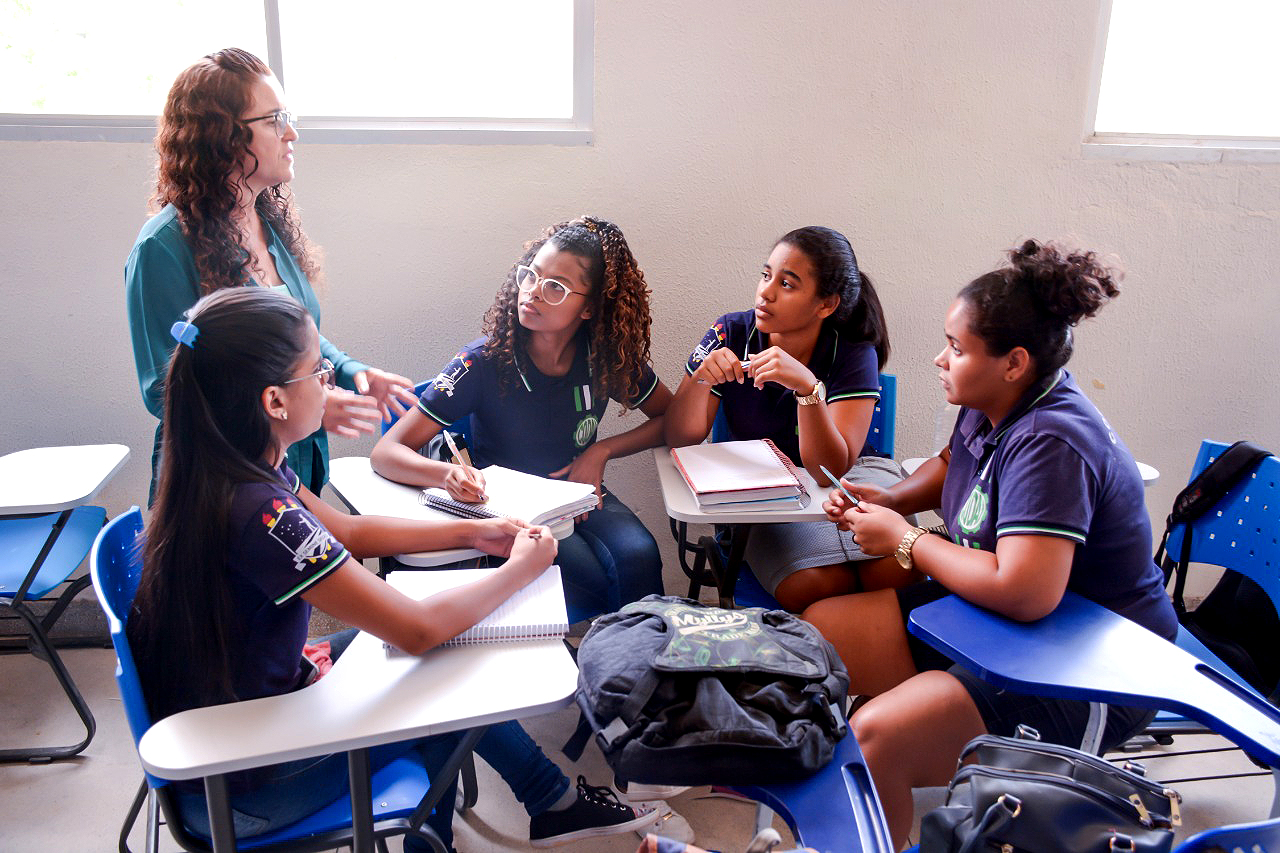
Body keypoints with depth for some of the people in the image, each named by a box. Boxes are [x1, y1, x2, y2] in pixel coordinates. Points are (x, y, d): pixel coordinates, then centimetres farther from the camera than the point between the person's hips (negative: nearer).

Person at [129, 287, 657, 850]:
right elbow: (418, 630, -29)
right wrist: (520, 569, -14)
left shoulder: (224, 469, -6)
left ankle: (552, 801, 23)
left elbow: (347, 531, 9)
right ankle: (552, 800, 30)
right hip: (238, 791, -8)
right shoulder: (258, 512, -34)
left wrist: (470, 532, 4)